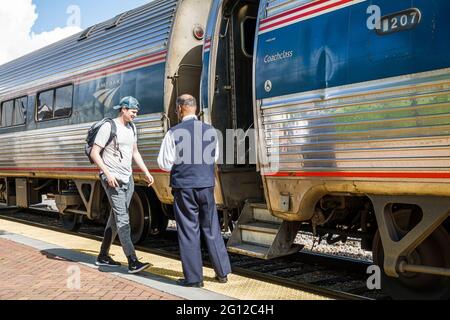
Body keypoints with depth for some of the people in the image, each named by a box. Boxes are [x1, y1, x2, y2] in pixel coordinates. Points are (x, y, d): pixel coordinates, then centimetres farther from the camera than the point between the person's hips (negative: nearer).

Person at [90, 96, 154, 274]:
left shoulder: (131, 128, 13)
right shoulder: (108, 127, -11)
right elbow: (94, 153, -13)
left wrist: (146, 173, 14)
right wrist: (108, 174, -22)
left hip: (127, 179, 8)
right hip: (112, 179, -8)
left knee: (115, 217, 13)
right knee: (123, 219, -12)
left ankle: (103, 256, 25)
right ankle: (133, 262, -14)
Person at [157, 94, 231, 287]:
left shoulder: (174, 133, -10)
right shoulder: (210, 131, 2)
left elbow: (164, 163, -7)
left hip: (184, 187, -3)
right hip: (206, 185, 4)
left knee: (188, 231, 5)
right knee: (212, 229, 14)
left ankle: (193, 278, 12)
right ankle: (222, 272, 22)